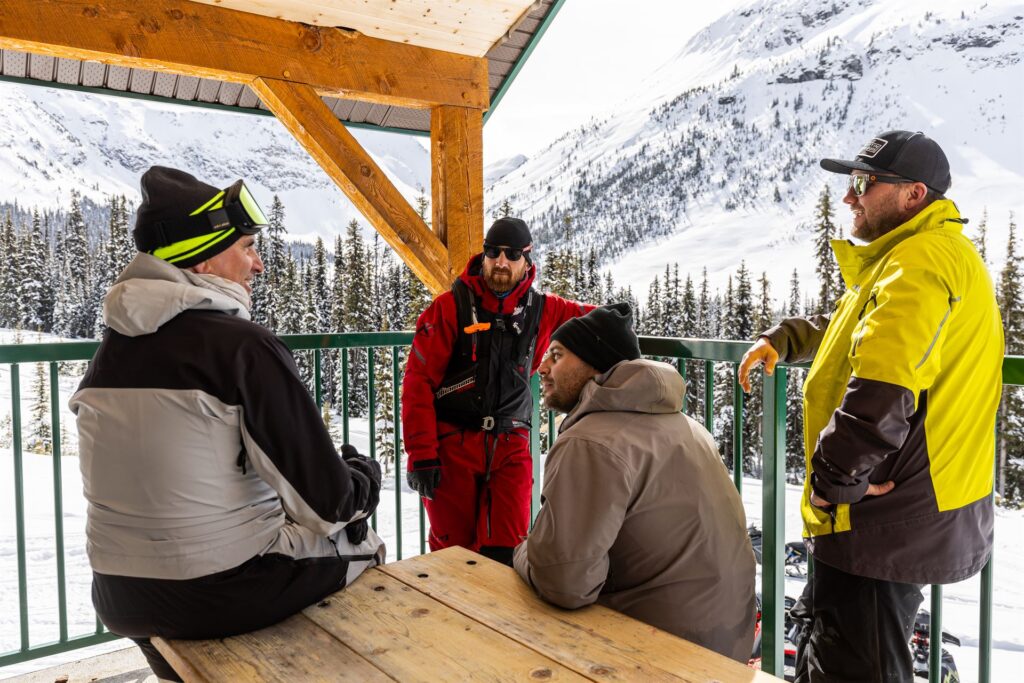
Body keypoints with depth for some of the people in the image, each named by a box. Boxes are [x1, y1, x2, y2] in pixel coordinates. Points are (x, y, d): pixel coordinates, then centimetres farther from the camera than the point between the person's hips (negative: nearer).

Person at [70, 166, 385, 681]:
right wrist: (367, 474, 3)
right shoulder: (244, 346, -19)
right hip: (226, 595, -6)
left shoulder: (109, 350, 2)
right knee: (361, 546, 18)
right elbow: (326, 503, -19)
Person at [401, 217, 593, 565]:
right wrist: (421, 455, -11)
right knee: (452, 550, 7)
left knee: (507, 551, -1)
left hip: (510, 447, 2)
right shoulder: (450, 307, -5)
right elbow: (418, 381, -7)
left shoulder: (540, 310, 4)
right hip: (454, 445, -2)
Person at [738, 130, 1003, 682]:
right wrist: (781, 340, 14)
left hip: (888, 526, -11)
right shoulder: (926, 255, 17)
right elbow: (850, 330, 30)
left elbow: (881, 394, -32)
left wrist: (832, 482, -21)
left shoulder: (922, 259, -20)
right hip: (909, 516, 11)